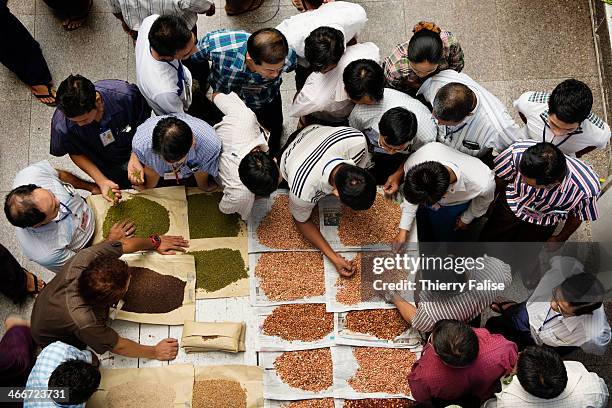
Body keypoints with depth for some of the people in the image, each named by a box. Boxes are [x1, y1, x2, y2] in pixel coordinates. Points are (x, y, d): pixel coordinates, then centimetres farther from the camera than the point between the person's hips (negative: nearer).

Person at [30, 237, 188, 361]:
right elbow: (118, 346, -27)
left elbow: (126, 244, -16)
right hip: (51, 340, -5)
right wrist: (156, 352, -12)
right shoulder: (85, 322, -47)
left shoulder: (87, 257, -37)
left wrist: (155, 242, 0)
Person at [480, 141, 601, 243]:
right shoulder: (517, 152, -40)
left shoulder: (587, 190, -41)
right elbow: (499, 179, -14)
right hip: (509, 206, 1)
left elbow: (577, 216, -14)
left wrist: (561, 238, 5)